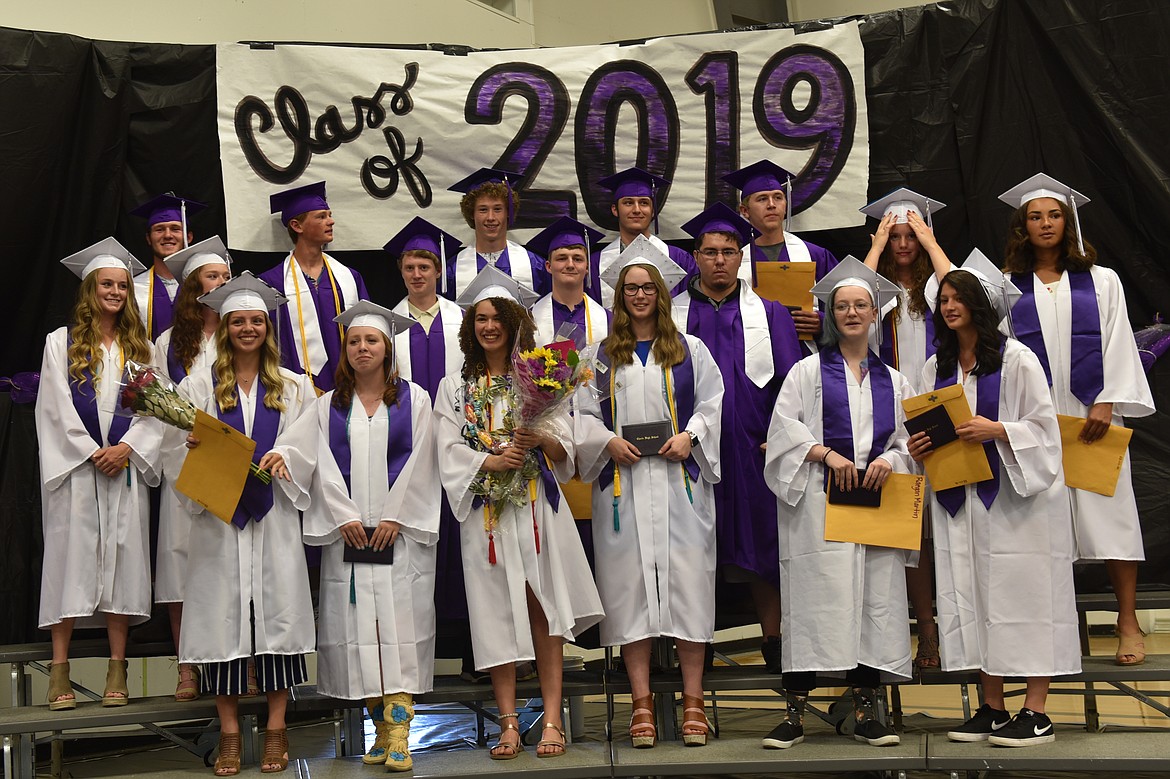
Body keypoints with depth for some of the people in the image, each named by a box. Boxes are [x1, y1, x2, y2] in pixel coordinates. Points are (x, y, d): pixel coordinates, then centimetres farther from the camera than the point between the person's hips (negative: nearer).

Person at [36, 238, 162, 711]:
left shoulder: (141, 347, 13)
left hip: (125, 465, 3)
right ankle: (60, 670, -1)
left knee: (122, 557, 1)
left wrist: (127, 447, -9)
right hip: (75, 466, -2)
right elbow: (57, 406, -3)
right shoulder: (62, 342, 5)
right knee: (70, 556, -5)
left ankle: (117, 670, 5)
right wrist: (93, 453, -11)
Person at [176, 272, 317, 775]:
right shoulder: (198, 385, 10)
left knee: (278, 607, -2)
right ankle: (229, 735, 5)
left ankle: (276, 732, 6)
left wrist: (283, 457, -18)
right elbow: (182, 448, 4)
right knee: (223, 611, -2)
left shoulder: (295, 387, 12)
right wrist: (195, 447, -18)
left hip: (273, 513, 0)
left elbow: (305, 449, 3)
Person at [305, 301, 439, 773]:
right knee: (356, 625, -2)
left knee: (401, 622, -9)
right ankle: (382, 728, 6)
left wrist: (394, 518, -8)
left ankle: (400, 732, -12)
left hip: (401, 531, -2)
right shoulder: (328, 405, 13)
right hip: (347, 533, 2)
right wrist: (344, 518, -6)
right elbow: (324, 467, 6)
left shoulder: (414, 399, 8)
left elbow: (418, 463, 1)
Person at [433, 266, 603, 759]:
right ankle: (509, 724, 4)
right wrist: (492, 461, -16)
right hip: (487, 511, 1)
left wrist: (542, 439, -18)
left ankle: (552, 720, -2)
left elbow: (567, 449, 3)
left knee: (543, 611, -4)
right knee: (497, 613, -1)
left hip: (538, 508, -1)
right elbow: (450, 452, 0)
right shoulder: (455, 388, 11)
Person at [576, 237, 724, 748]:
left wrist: (689, 436, -9)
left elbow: (712, 403, 8)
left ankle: (693, 701, 2)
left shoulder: (690, 351, 11)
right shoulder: (599, 356, 12)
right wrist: (608, 441, -7)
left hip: (680, 481, 0)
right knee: (630, 582, -2)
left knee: (688, 581, -4)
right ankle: (641, 702, 3)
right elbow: (582, 413, 11)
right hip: (622, 485, 1)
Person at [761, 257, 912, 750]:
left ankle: (865, 712, 7)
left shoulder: (893, 381, 18)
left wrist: (890, 459, -7)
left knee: (875, 600, 0)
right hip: (818, 504, -3)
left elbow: (911, 439, 14)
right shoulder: (808, 371, 9)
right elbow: (783, 428, -1)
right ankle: (795, 713, -5)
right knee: (814, 599, -8)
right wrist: (826, 453, -14)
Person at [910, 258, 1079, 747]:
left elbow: (1044, 427, -7)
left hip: (1016, 496, -5)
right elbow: (930, 431, 18)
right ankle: (992, 710, 13)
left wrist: (996, 430, -21)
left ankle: (1036, 712, -1)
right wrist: (918, 450, -3)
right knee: (975, 596, 5)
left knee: (1024, 593, -6)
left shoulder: (1016, 359, -3)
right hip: (961, 499, 6)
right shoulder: (935, 368, 13)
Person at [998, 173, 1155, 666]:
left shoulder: (1101, 281, 10)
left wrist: (1107, 403, -8)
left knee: (1107, 508, -3)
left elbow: (1118, 344, 4)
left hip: (1091, 414, 0)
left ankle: (1128, 624, 2)